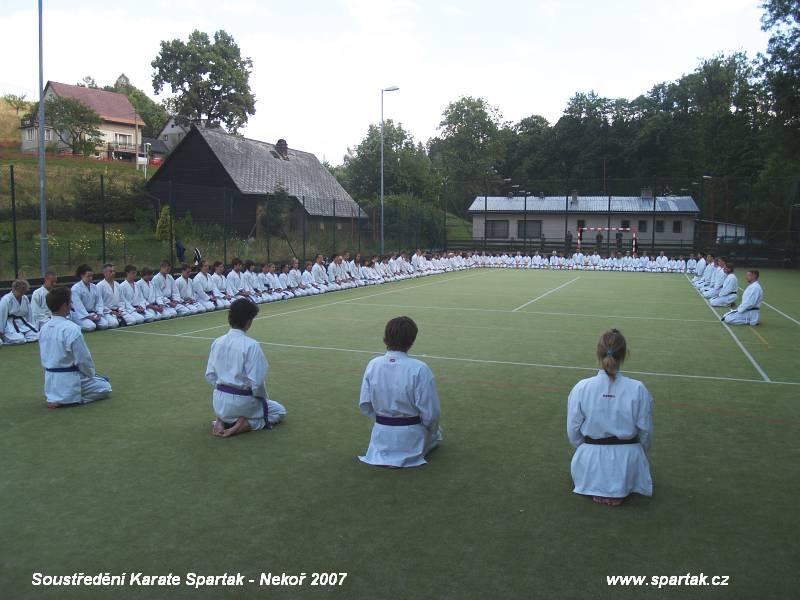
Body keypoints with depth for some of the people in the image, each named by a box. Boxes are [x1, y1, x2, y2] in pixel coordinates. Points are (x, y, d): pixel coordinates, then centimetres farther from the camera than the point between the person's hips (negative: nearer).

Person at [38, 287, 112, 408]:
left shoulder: (44, 328, 1)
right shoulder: (71, 329, -24)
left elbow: (43, 357, 11)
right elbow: (83, 359, -18)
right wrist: (91, 374, 1)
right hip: (69, 381, -10)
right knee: (105, 387, 10)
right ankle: (66, 400, -3)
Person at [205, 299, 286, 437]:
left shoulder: (217, 342, -2)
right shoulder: (251, 346, -21)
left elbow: (210, 375, 5)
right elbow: (257, 382, -19)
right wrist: (263, 398, 1)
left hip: (219, 401, 6)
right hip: (242, 402, -6)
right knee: (279, 411, 19)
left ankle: (221, 421, 9)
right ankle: (241, 426, -4)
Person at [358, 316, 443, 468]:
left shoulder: (373, 365, -10)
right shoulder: (419, 369, -24)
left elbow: (365, 405, -2)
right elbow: (430, 411, -17)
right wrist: (432, 430, 4)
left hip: (381, 433, 5)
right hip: (410, 436, -5)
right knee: (436, 432, 31)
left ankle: (385, 453, 21)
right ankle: (407, 454, 18)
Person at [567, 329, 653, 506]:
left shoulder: (581, 388, -14)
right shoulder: (638, 389, -15)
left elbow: (573, 431, -5)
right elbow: (645, 431, -4)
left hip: (591, 459, 1)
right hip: (628, 461, -1)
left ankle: (596, 489, 12)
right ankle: (621, 490, 10)